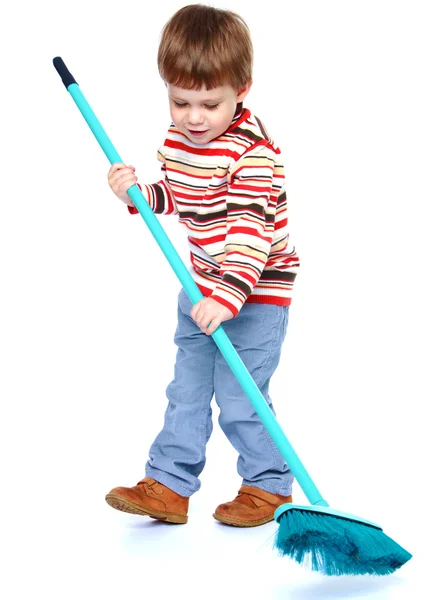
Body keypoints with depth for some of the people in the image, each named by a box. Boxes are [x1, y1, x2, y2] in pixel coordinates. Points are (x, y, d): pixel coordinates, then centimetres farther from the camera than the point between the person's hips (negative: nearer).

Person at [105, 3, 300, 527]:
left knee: (239, 400, -3)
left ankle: (269, 485, 18)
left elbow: (250, 229, -31)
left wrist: (228, 294, -40)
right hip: (202, 285, 8)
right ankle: (169, 485, 21)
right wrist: (137, 192, -5)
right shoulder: (177, 138, 0)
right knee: (186, 391, 12)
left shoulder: (253, 153, -25)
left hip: (256, 290, -8)